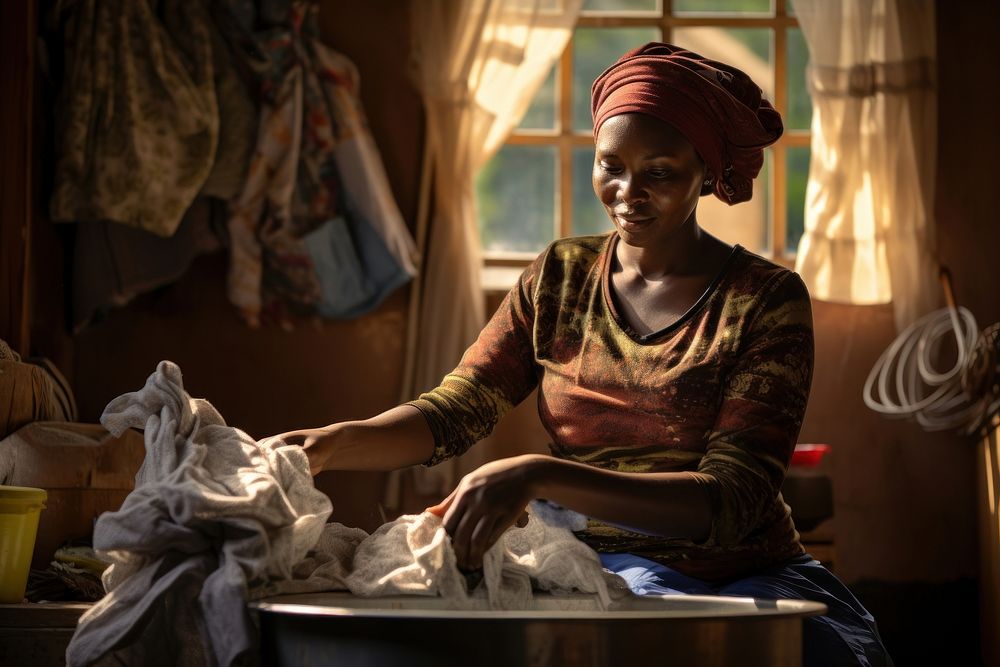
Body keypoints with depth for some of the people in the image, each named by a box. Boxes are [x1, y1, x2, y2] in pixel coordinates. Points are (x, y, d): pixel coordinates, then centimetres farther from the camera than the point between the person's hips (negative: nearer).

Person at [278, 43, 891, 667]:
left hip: (744, 577, -2)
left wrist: (539, 476, -28)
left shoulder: (766, 300, -4)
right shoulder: (560, 276, 11)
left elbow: (731, 502, -15)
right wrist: (331, 444, -18)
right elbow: (453, 410, 4)